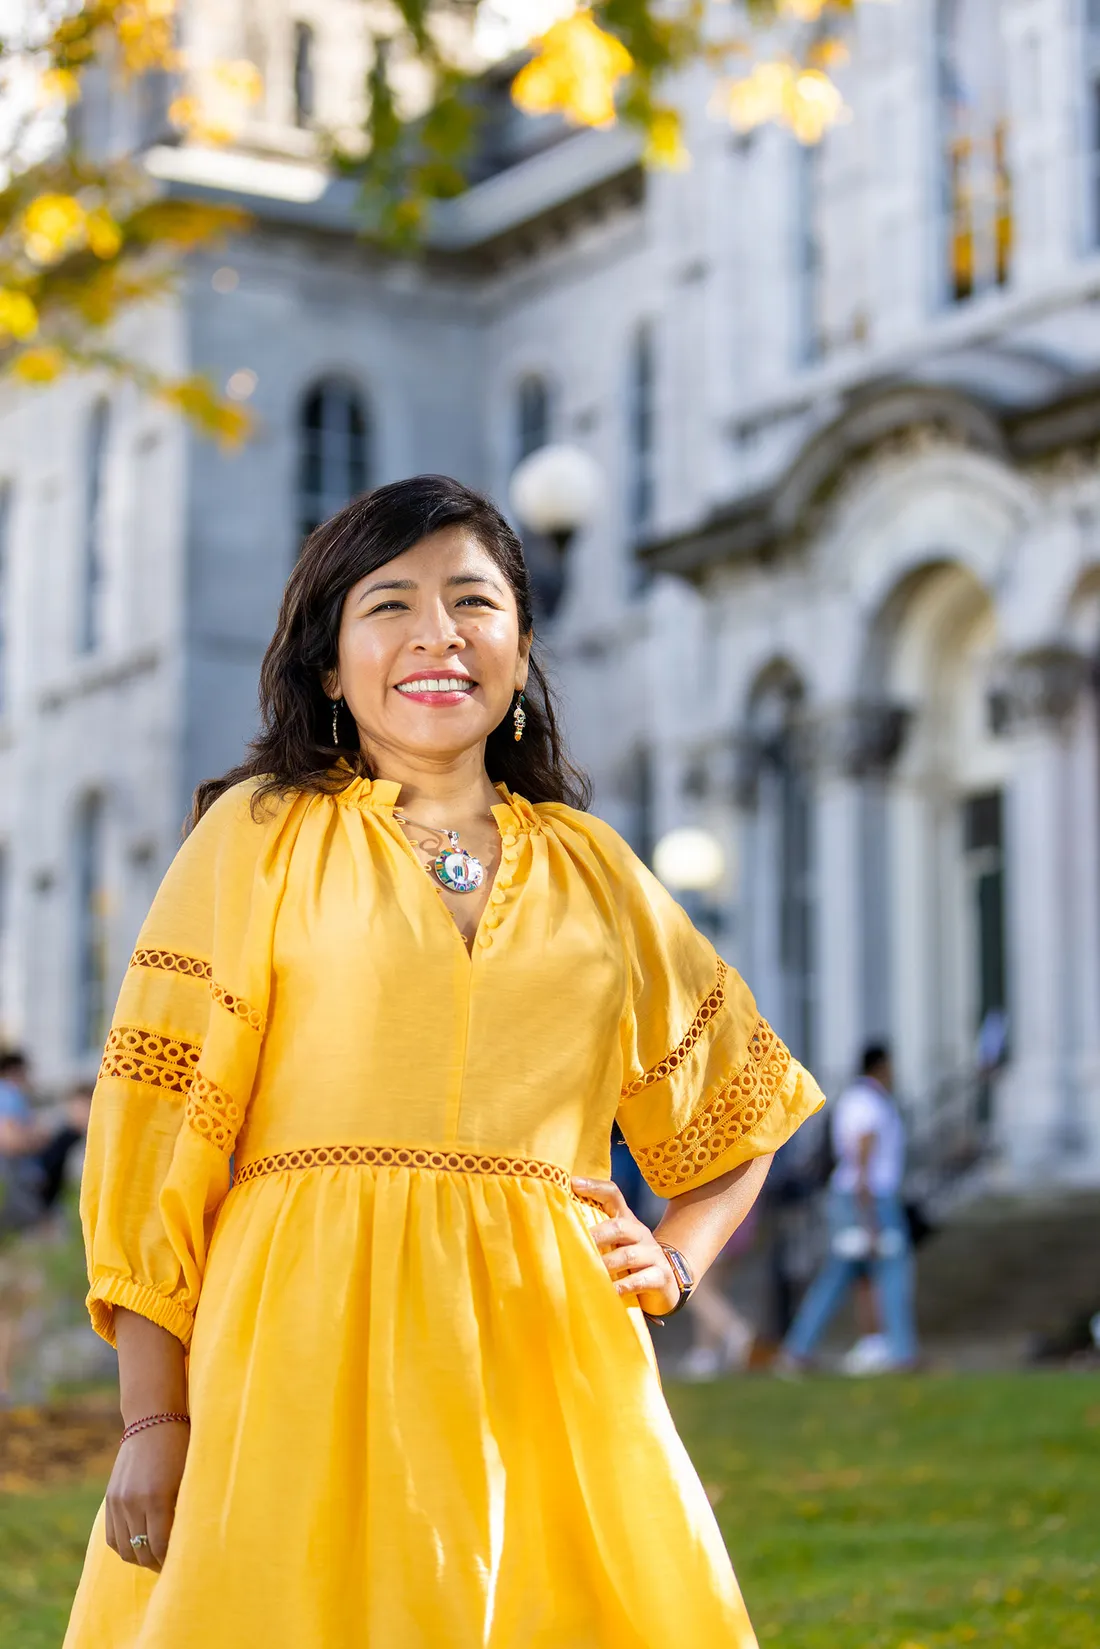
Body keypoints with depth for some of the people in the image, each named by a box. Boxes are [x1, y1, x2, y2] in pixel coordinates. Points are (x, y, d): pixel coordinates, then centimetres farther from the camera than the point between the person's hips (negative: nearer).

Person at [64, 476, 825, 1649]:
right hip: (306, 1363, -3)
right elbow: (160, 1125, -1)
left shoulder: (591, 866, 14)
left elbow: (742, 1103, 26)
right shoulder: (262, 836, 5)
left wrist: (678, 1256, 7)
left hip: (545, 1358, 3)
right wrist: (154, 1420, -8)